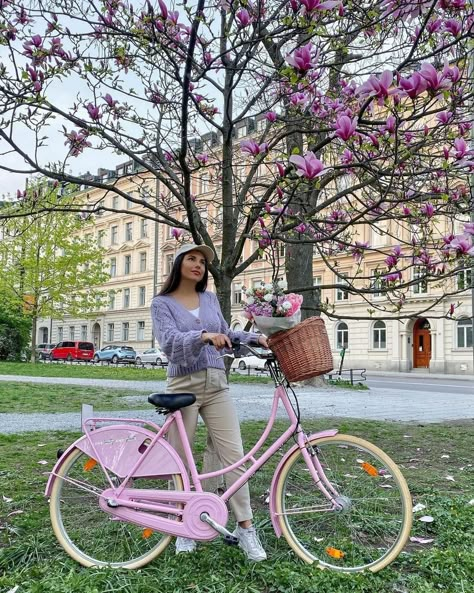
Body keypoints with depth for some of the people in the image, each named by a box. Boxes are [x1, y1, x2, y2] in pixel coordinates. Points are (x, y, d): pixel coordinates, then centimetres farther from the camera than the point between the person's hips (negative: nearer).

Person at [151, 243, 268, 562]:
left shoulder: (210, 298, 12)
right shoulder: (162, 303, -1)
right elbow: (169, 340, -18)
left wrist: (256, 337, 8)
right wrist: (204, 336, -34)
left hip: (217, 386, 4)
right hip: (183, 386, -3)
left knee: (235, 456, -2)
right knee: (180, 461, 5)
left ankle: (245, 527, 7)